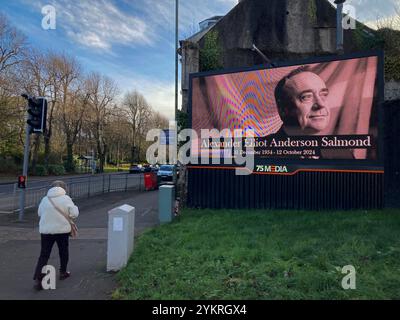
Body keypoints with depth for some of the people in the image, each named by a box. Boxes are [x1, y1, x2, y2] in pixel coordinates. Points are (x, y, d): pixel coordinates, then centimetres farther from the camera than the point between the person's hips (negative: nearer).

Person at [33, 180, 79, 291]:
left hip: (46, 231, 2)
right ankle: (63, 272, 32)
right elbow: (74, 214, -10)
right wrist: (76, 208, 10)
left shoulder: (45, 199, 1)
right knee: (63, 251, 19)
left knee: (44, 255, 6)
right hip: (62, 230, -2)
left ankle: (38, 279, -3)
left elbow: (39, 213, 12)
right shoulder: (66, 198, -9)